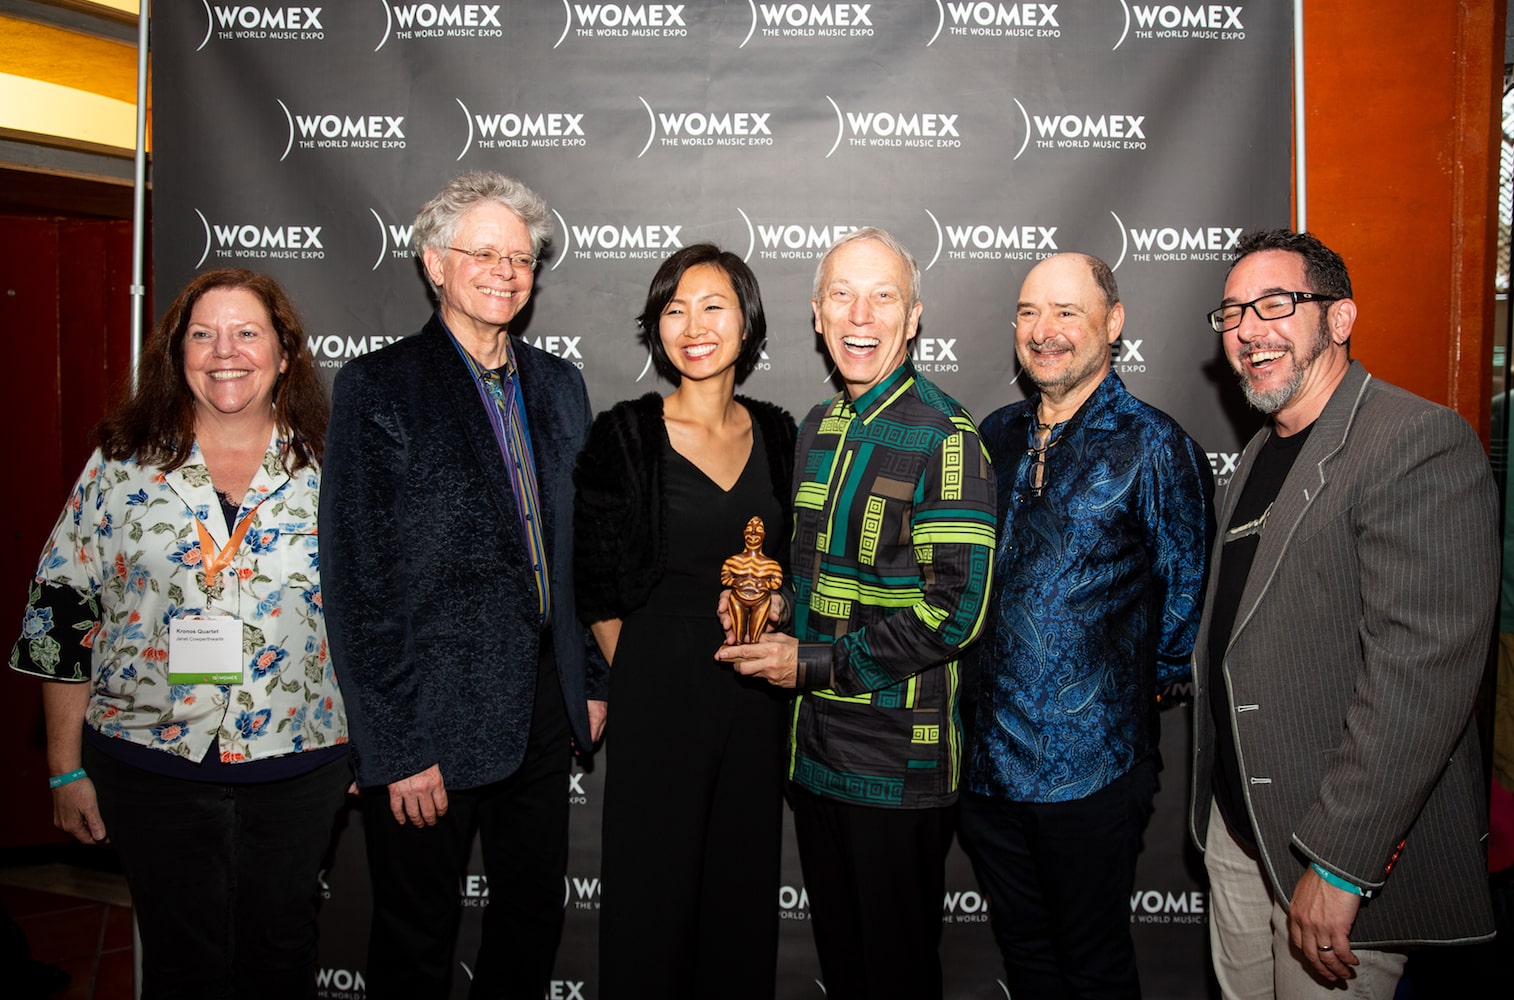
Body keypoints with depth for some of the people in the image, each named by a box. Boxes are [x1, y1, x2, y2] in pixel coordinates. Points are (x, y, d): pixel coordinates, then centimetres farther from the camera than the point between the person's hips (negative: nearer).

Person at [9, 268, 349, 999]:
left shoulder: (328, 467, -1)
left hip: (299, 767, 1)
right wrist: (66, 771, 2)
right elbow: (61, 615, 2)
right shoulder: (123, 465, -1)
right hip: (151, 767, 0)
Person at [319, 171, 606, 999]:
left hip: (542, 706, 5)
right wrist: (395, 745, -14)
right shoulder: (377, 387, -9)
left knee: (535, 918, 20)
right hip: (432, 715, -5)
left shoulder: (560, 386, 8)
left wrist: (592, 681, 9)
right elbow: (358, 579, -13)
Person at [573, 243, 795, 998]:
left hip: (757, 689, 4)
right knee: (653, 886, 9)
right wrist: (636, 679, 0)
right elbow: (596, 587, -3)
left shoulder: (776, 433, 4)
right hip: (658, 691, -4)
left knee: (745, 881, 16)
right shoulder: (625, 435, -7)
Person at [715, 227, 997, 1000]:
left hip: (901, 756, -7)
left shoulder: (945, 435, -15)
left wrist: (815, 662, -17)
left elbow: (955, 608, -20)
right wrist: (781, 607, 0)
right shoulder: (817, 428, 9)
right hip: (815, 744, 7)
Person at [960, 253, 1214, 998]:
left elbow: (1188, 592, -4)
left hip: (1090, 766, -5)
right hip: (986, 754, 5)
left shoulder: (1153, 446, -9)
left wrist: (1140, 685, 2)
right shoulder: (996, 435, 7)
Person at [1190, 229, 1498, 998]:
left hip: (1352, 851, -8)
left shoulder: (1421, 442, -16)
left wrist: (1338, 862, -24)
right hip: (1238, 824, 8)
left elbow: (1422, 668, -24)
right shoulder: (1261, 454, 13)